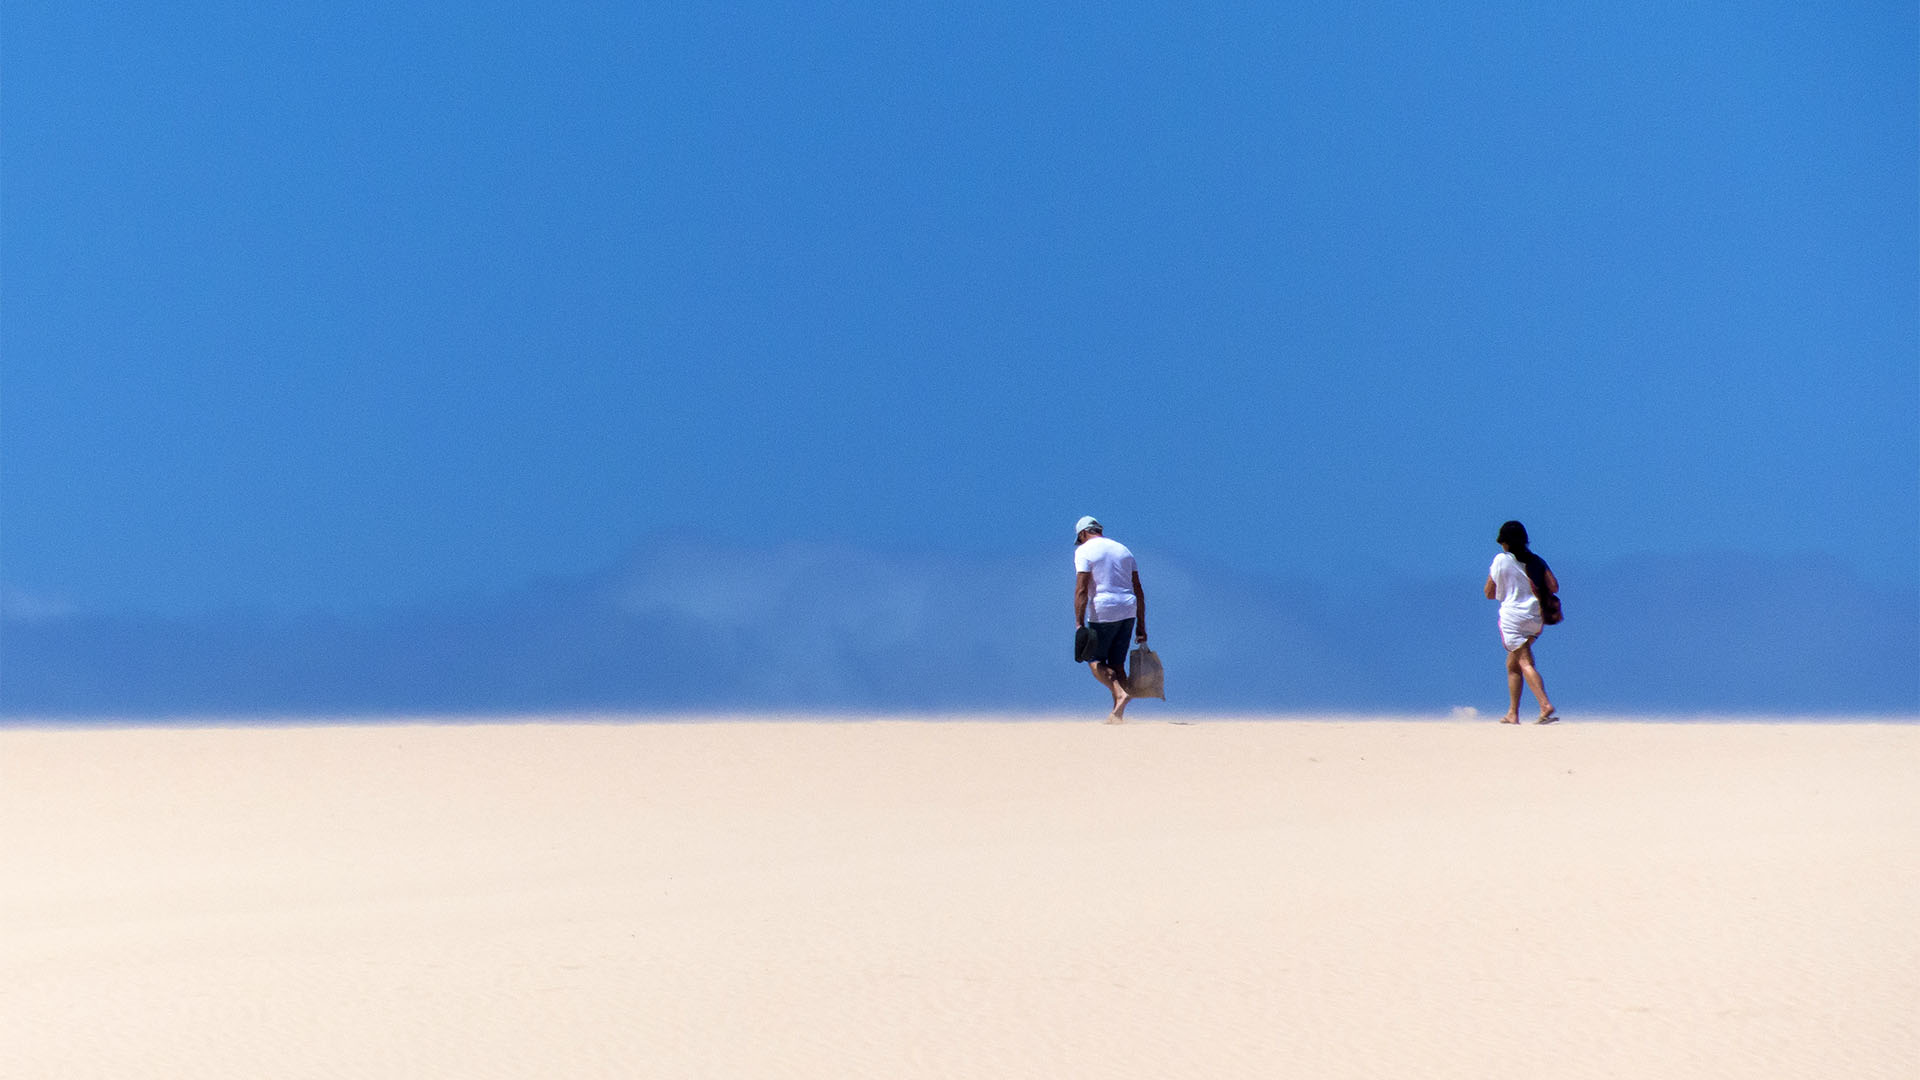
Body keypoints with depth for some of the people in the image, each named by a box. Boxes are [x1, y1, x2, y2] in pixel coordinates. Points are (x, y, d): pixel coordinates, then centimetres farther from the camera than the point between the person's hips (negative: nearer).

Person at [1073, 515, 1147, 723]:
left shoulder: (1084, 551, -3)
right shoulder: (1123, 550, 16)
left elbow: (1081, 590, -14)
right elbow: (1138, 591, 13)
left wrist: (1079, 624, -16)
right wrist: (1141, 626, 14)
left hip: (1103, 612, -6)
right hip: (1128, 611, 6)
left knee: (1096, 661, 4)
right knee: (1117, 664, 12)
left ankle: (1121, 694, -20)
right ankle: (1117, 714, 4)